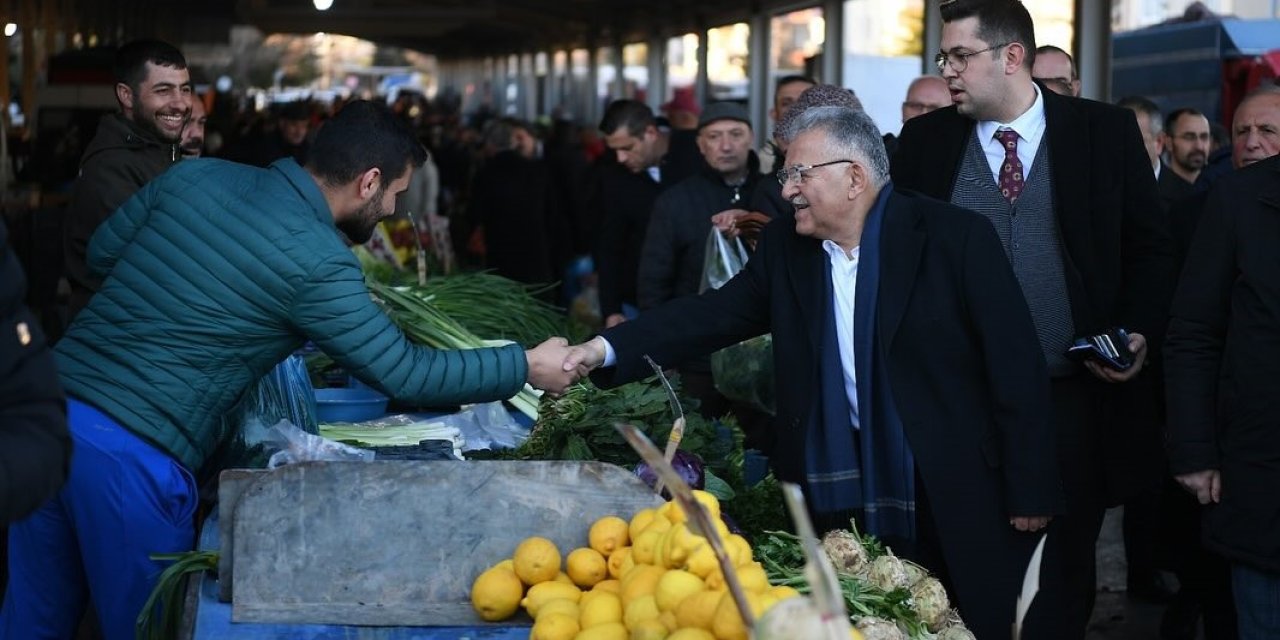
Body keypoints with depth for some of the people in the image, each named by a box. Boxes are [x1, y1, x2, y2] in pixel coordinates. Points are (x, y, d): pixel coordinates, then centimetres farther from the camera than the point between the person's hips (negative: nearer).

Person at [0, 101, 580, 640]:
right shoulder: (318, 262, -11)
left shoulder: (197, 175, 8)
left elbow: (101, 252, 18)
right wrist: (527, 366, 4)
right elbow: (407, 375, -6)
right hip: (130, 451, -7)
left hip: (49, 407, 7)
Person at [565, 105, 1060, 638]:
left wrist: (1030, 492, -10)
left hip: (962, 495, -4)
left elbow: (1016, 366, -9)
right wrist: (607, 349, -13)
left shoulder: (956, 238, -10)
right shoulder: (784, 249, 5)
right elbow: (711, 316, 2)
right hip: (847, 498, 4)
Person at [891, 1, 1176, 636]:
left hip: (1073, 397, 0)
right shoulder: (924, 141, 4)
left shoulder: (1106, 131, 1)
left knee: (1063, 578, 10)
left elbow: (1150, 247, 6)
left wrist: (1139, 333, -6)